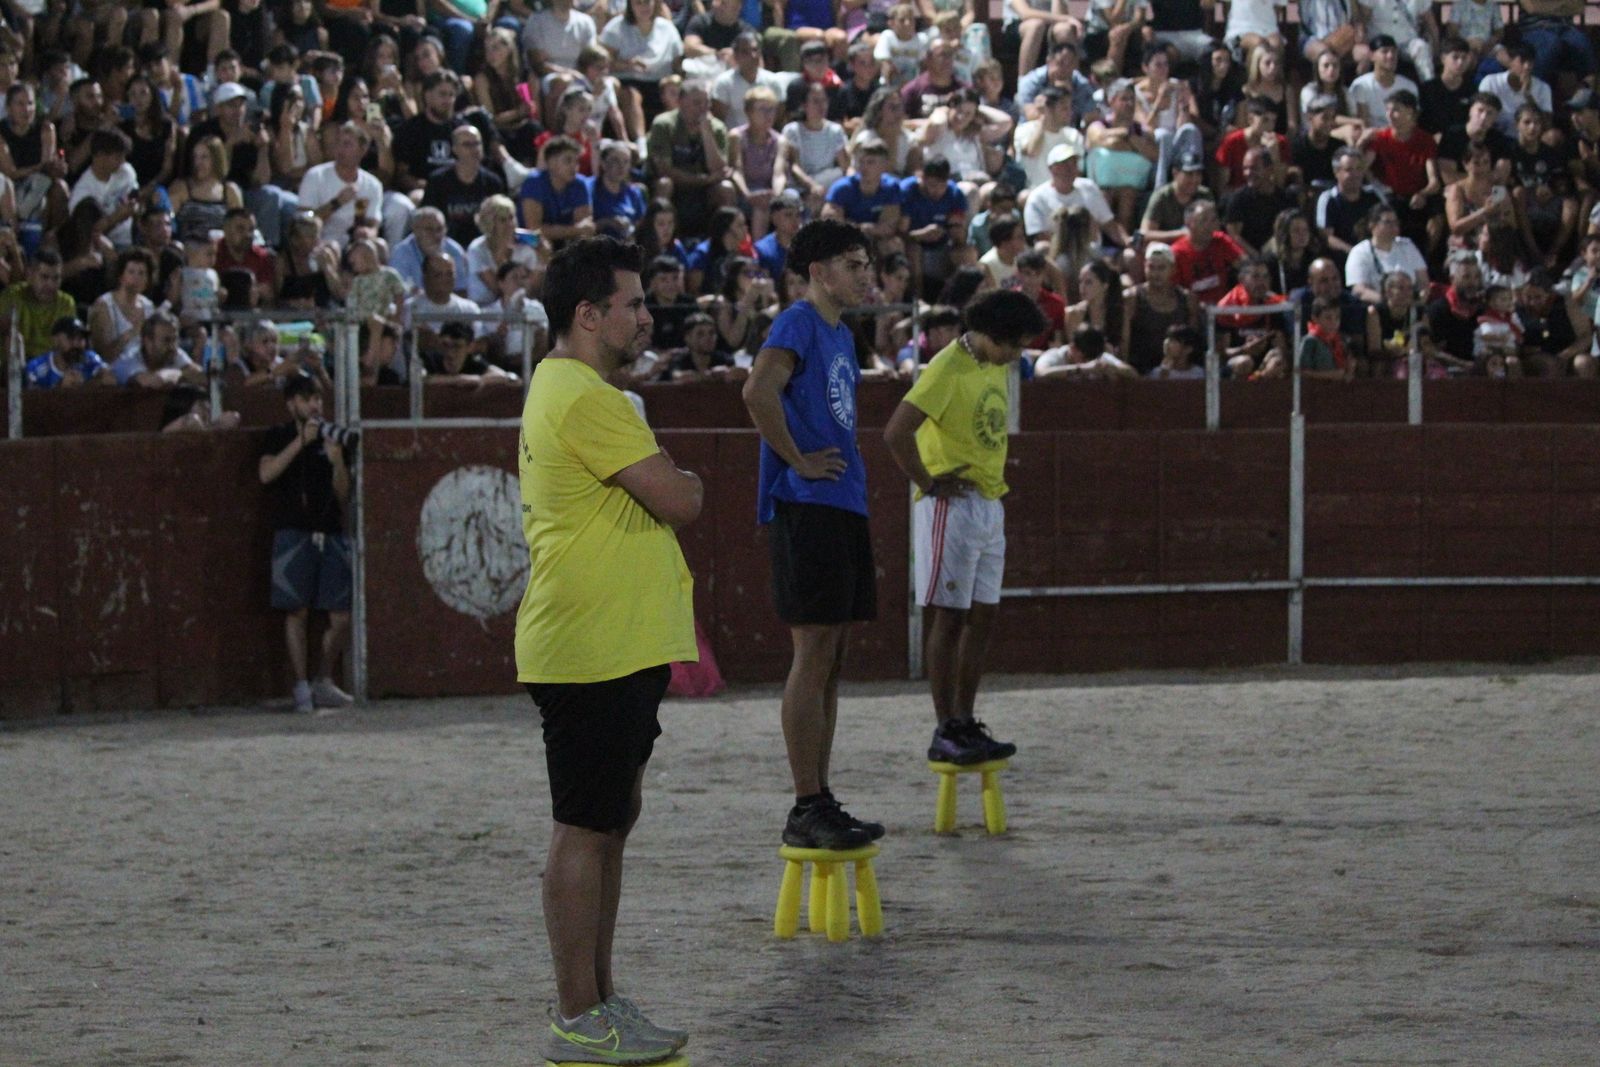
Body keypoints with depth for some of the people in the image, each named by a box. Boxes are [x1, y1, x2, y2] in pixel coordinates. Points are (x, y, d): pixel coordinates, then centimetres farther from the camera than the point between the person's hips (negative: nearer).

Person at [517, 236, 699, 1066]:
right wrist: (686, 484, 3)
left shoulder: (560, 388, 17)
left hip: (612, 649, 11)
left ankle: (596, 1000, 23)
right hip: (595, 652, -11)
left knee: (609, 821, 15)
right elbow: (679, 502, -17)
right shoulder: (585, 399, -17)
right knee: (586, 832, -5)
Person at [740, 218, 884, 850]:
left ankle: (821, 803, 15)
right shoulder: (798, 324, -9)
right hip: (805, 509, -10)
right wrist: (798, 461, -18)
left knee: (831, 660, 10)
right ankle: (806, 810, -8)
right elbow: (758, 391, -26)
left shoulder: (840, 334, 19)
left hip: (843, 508, 10)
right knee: (814, 655, -9)